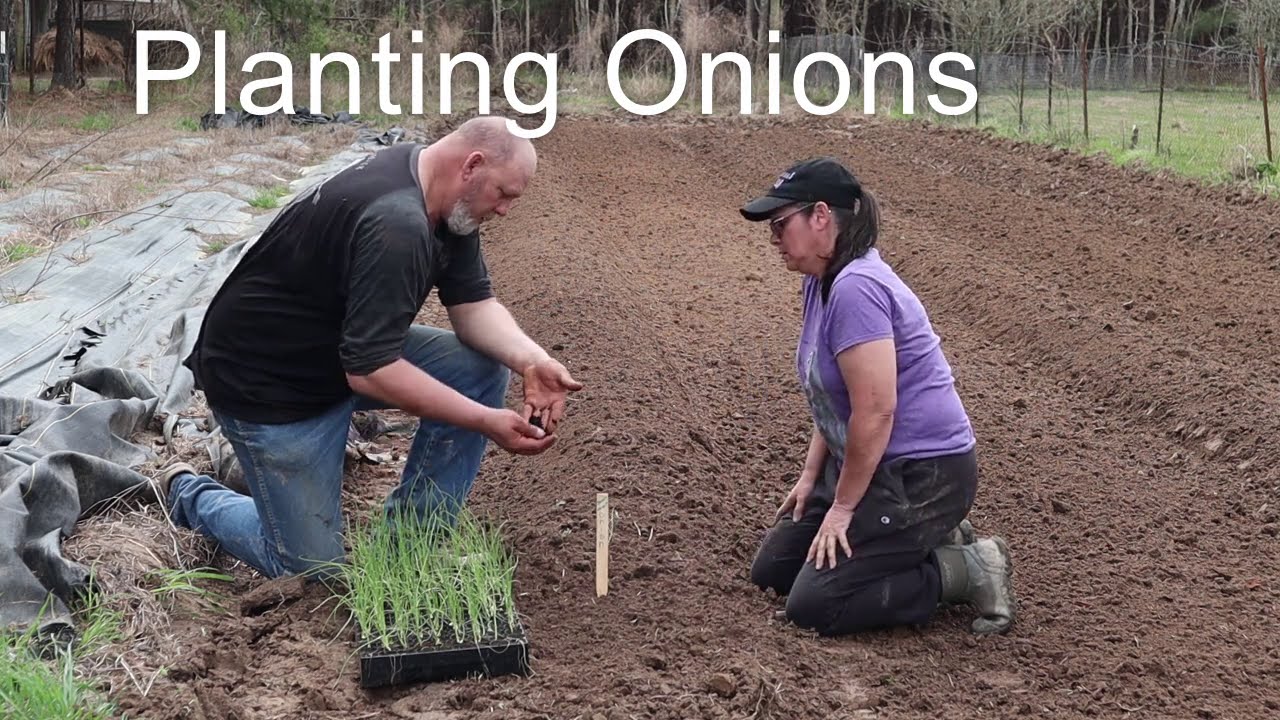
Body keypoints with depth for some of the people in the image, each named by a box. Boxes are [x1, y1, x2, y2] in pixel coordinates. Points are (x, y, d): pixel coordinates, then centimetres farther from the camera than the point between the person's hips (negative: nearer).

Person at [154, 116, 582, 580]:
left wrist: (531, 361, -22)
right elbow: (370, 371, -34)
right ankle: (190, 495, 24)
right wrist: (486, 422, -30)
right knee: (313, 566, -3)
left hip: (346, 346, 9)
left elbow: (472, 303, -3)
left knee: (483, 367, -8)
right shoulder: (396, 224, -33)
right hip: (264, 382, -9)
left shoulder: (446, 201, -3)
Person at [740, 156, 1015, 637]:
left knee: (813, 606, -13)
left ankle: (968, 570, -1)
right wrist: (810, 477, 10)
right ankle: (926, 542, 17)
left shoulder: (856, 289, -24)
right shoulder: (821, 281, 7)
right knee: (771, 571, 12)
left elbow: (875, 411, -27)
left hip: (921, 476, -10)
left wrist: (843, 508, -18)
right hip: (870, 465, 10)